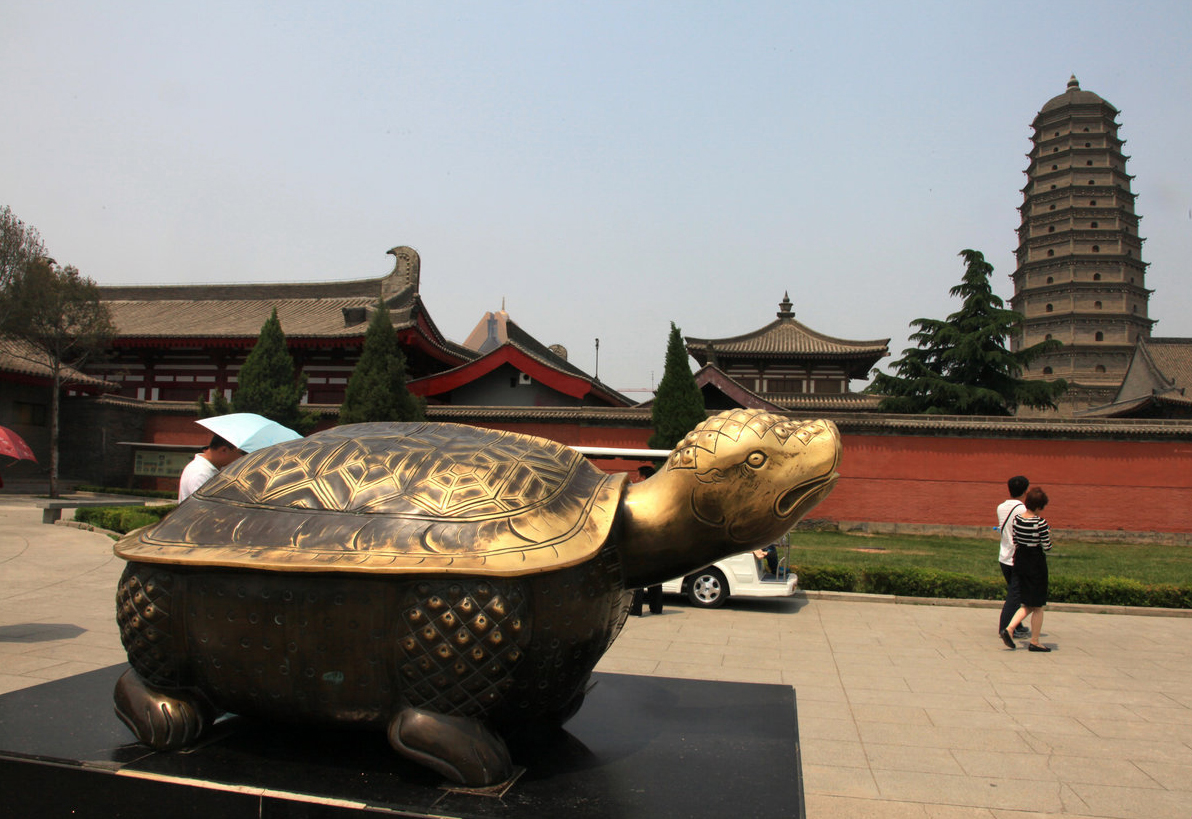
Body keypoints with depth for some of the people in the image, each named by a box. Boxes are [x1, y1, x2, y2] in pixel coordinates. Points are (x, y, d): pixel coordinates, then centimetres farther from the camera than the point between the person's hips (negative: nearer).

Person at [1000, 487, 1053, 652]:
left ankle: (1009, 629, 0)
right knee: (1037, 606, 7)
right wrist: (1048, 534, 5)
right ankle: (1034, 642, 14)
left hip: (1020, 562, 6)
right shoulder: (1040, 523, -17)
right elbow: (1047, 547, -13)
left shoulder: (1017, 519, 1)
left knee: (1027, 605, 17)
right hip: (1036, 564, -6)